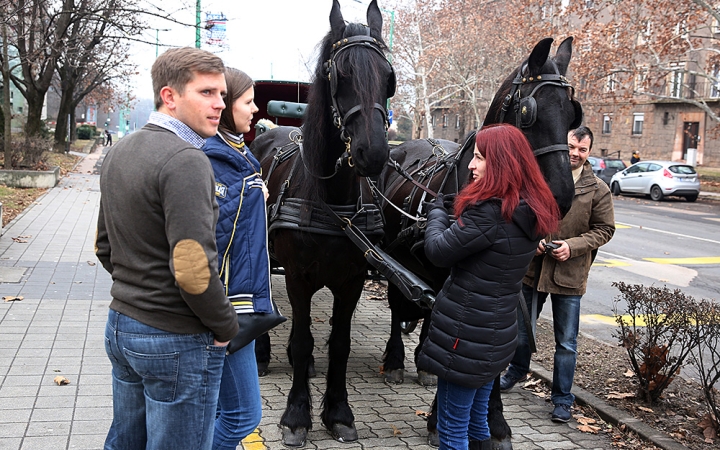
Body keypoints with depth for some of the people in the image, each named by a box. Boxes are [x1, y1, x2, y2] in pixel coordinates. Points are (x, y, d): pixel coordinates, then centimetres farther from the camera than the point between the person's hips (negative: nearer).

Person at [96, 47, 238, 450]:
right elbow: (193, 268, -27)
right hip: (177, 341, -9)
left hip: (121, 326, 9)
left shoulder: (119, 153, 8)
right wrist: (227, 328, -13)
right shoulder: (186, 160, -21)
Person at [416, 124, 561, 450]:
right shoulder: (530, 212, 4)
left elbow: (439, 252, -16)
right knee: (477, 423, 23)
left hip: (464, 337, -9)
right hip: (498, 333, 9)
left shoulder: (489, 212, -24)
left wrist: (437, 212, 0)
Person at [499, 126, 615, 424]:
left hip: (569, 275, -2)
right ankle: (517, 371, 47)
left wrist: (573, 246, -16)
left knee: (566, 343, 6)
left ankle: (562, 399, 20)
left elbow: (604, 229, -1)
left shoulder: (598, 190, -5)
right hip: (532, 268, 2)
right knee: (521, 329, 21)